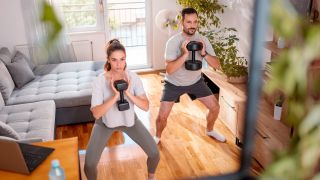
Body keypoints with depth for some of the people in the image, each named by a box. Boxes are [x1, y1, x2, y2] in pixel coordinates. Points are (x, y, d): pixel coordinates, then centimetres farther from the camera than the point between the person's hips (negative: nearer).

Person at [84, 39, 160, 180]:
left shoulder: (133, 77, -19)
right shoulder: (99, 81, -25)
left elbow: (146, 106, -21)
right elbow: (96, 113, -30)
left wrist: (128, 93, -36)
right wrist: (115, 96, -40)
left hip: (129, 120, 2)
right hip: (105, 122, -2)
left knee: (154, 154, -3)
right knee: (89, 164, -12)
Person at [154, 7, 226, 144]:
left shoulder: (203, 40, -12)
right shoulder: (173, 42, -23)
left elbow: (216, 65, -14)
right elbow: (169, 69, -30)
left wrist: (204, 53, -31)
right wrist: (184, 55, -40)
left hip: (195, 81, 4)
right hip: (174, 83, -3)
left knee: (215, 107, 3)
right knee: (162, 116, -9)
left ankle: (210, 130, 33)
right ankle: (157, 137, 22)